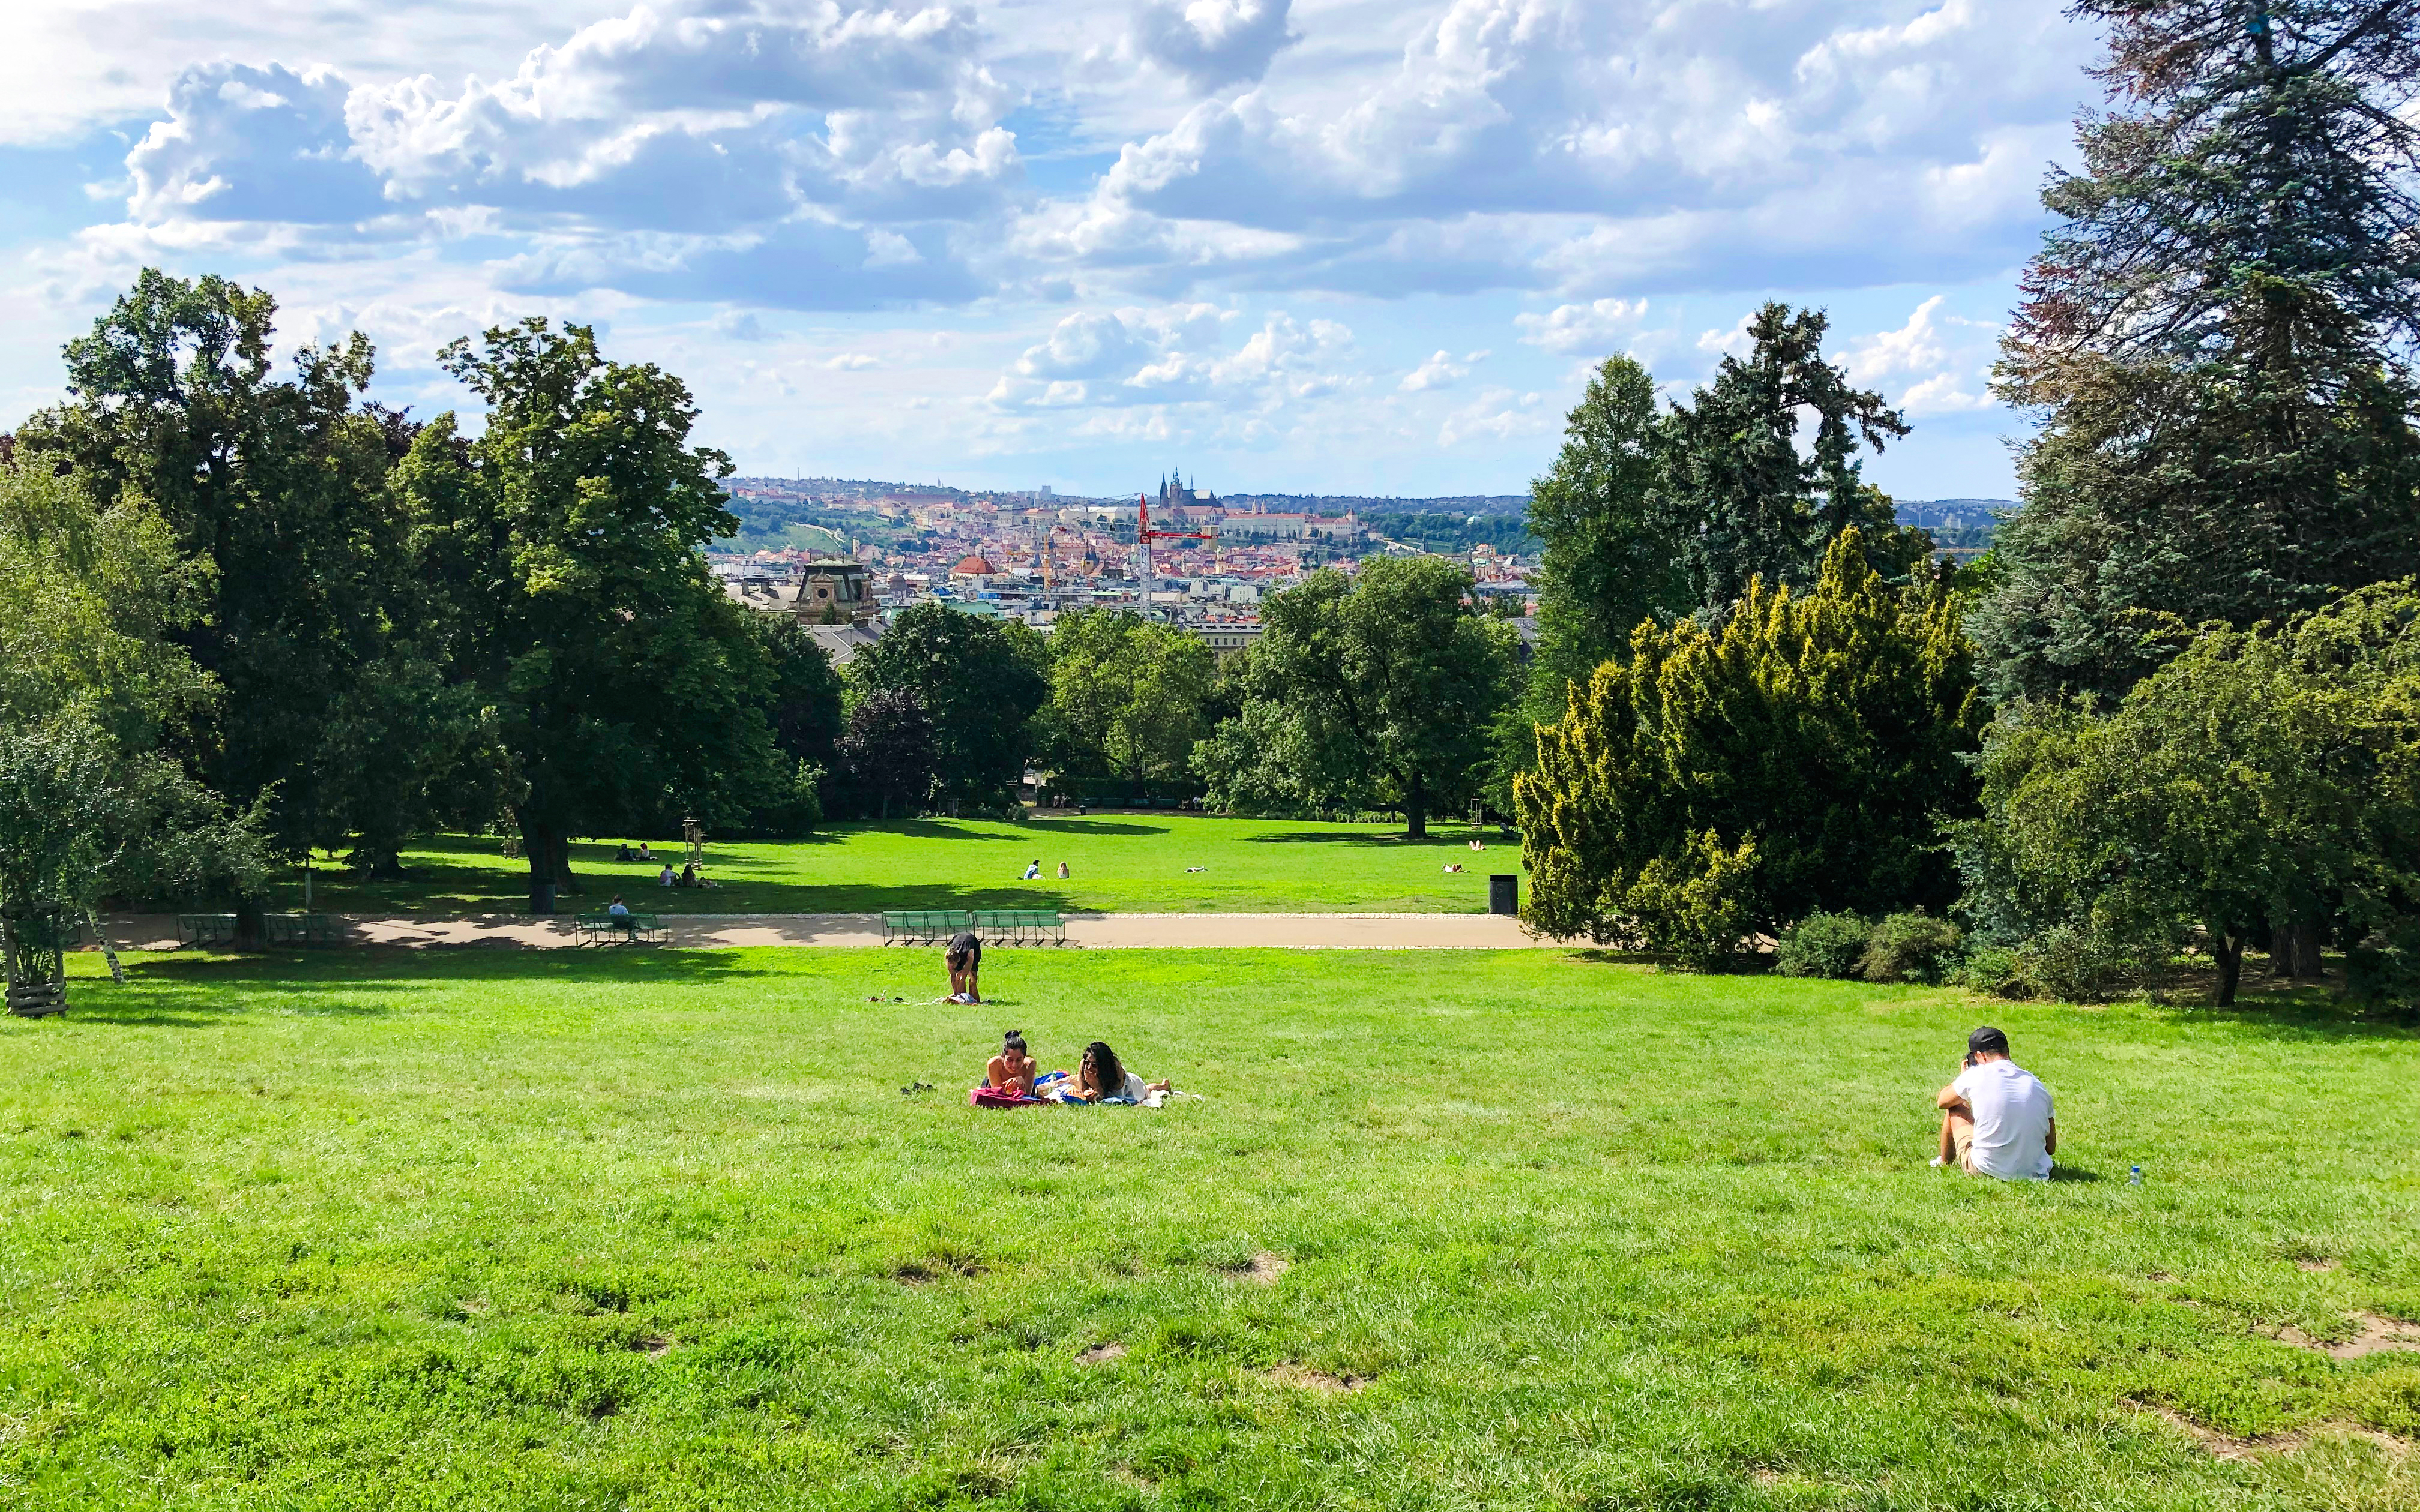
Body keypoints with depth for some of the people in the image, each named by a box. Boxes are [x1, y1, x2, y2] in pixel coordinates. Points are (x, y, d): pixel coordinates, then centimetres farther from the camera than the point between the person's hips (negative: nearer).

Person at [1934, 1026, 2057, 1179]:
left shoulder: (1976, 1076, -9)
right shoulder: (2037, 1084, 1)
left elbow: (1943, 1102, 12)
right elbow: (2051, 1148, 5)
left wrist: (1963, 1077, 29)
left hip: (1986, 1170, -3)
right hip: (2032, 1171, 3)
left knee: (1954, 1109, 20)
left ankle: (1945, 1161, 42)